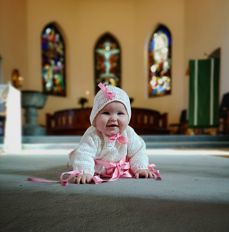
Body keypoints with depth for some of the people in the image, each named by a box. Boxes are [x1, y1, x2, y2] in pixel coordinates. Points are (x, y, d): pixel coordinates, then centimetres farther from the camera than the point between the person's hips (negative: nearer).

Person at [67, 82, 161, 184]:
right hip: (97, 172, -4)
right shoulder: (92, 135, -31)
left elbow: (138, 152, -8)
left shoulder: (128, 133, -18)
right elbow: (83, 153, -40)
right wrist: (85, 172, -55)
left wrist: (140, 168, -20)